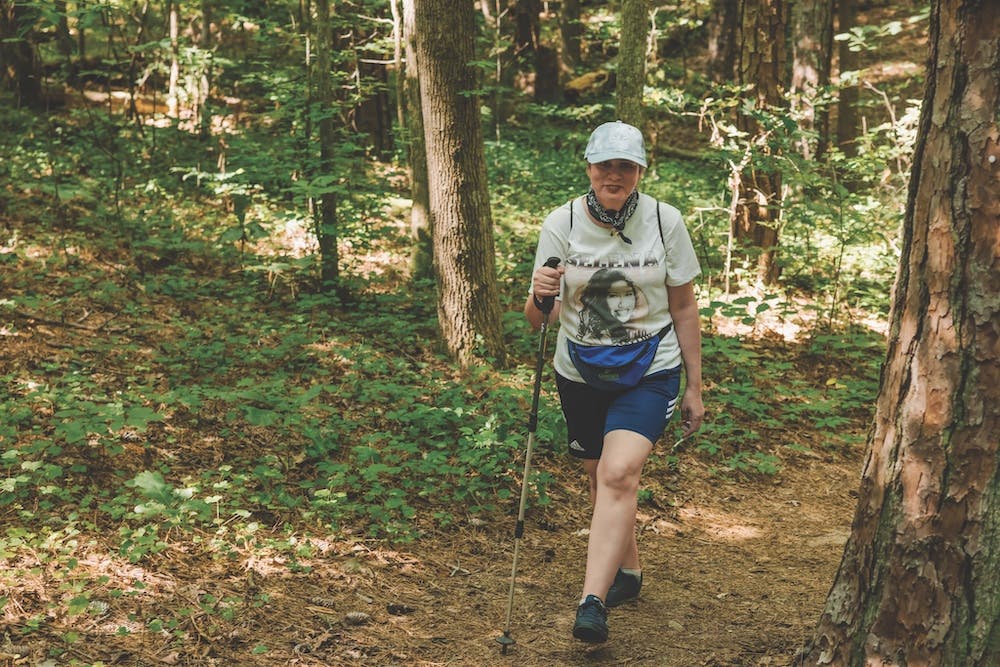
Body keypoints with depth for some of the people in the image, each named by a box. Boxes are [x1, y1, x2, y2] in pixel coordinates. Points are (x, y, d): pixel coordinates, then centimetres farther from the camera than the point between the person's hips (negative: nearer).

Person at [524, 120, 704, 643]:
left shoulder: (664, 221, -8)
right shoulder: (561, 224, -8)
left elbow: (683, 308, 2)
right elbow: (539, 320, -7)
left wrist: (694, 388, 5)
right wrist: (539, 295, -31)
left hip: (650, 371, -2)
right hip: (580, 374, 3)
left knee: (619, 473, -21)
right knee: (599, 477, 15)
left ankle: (592, 603, -23)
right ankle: (628, 570, 39)